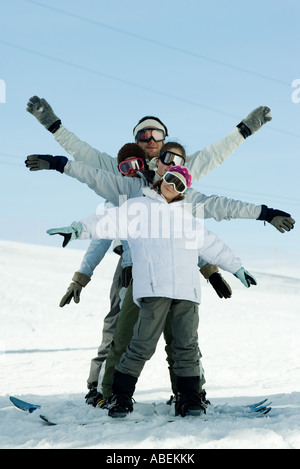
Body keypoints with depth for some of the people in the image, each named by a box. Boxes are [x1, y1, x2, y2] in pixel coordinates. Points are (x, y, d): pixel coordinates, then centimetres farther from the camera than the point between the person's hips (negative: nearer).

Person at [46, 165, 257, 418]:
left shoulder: (188, 217, 28)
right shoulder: (138, 208, 14)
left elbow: (214, 246, 35)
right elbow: (110, 221, 0)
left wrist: (237, 267, 36)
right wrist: (79, 229, -16)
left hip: (187, 290, 5)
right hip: (154, 288, -4)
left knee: (187, 346, 0)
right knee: (143, 345, -10)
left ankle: (189, 398, 9)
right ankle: (121, 397, 2)